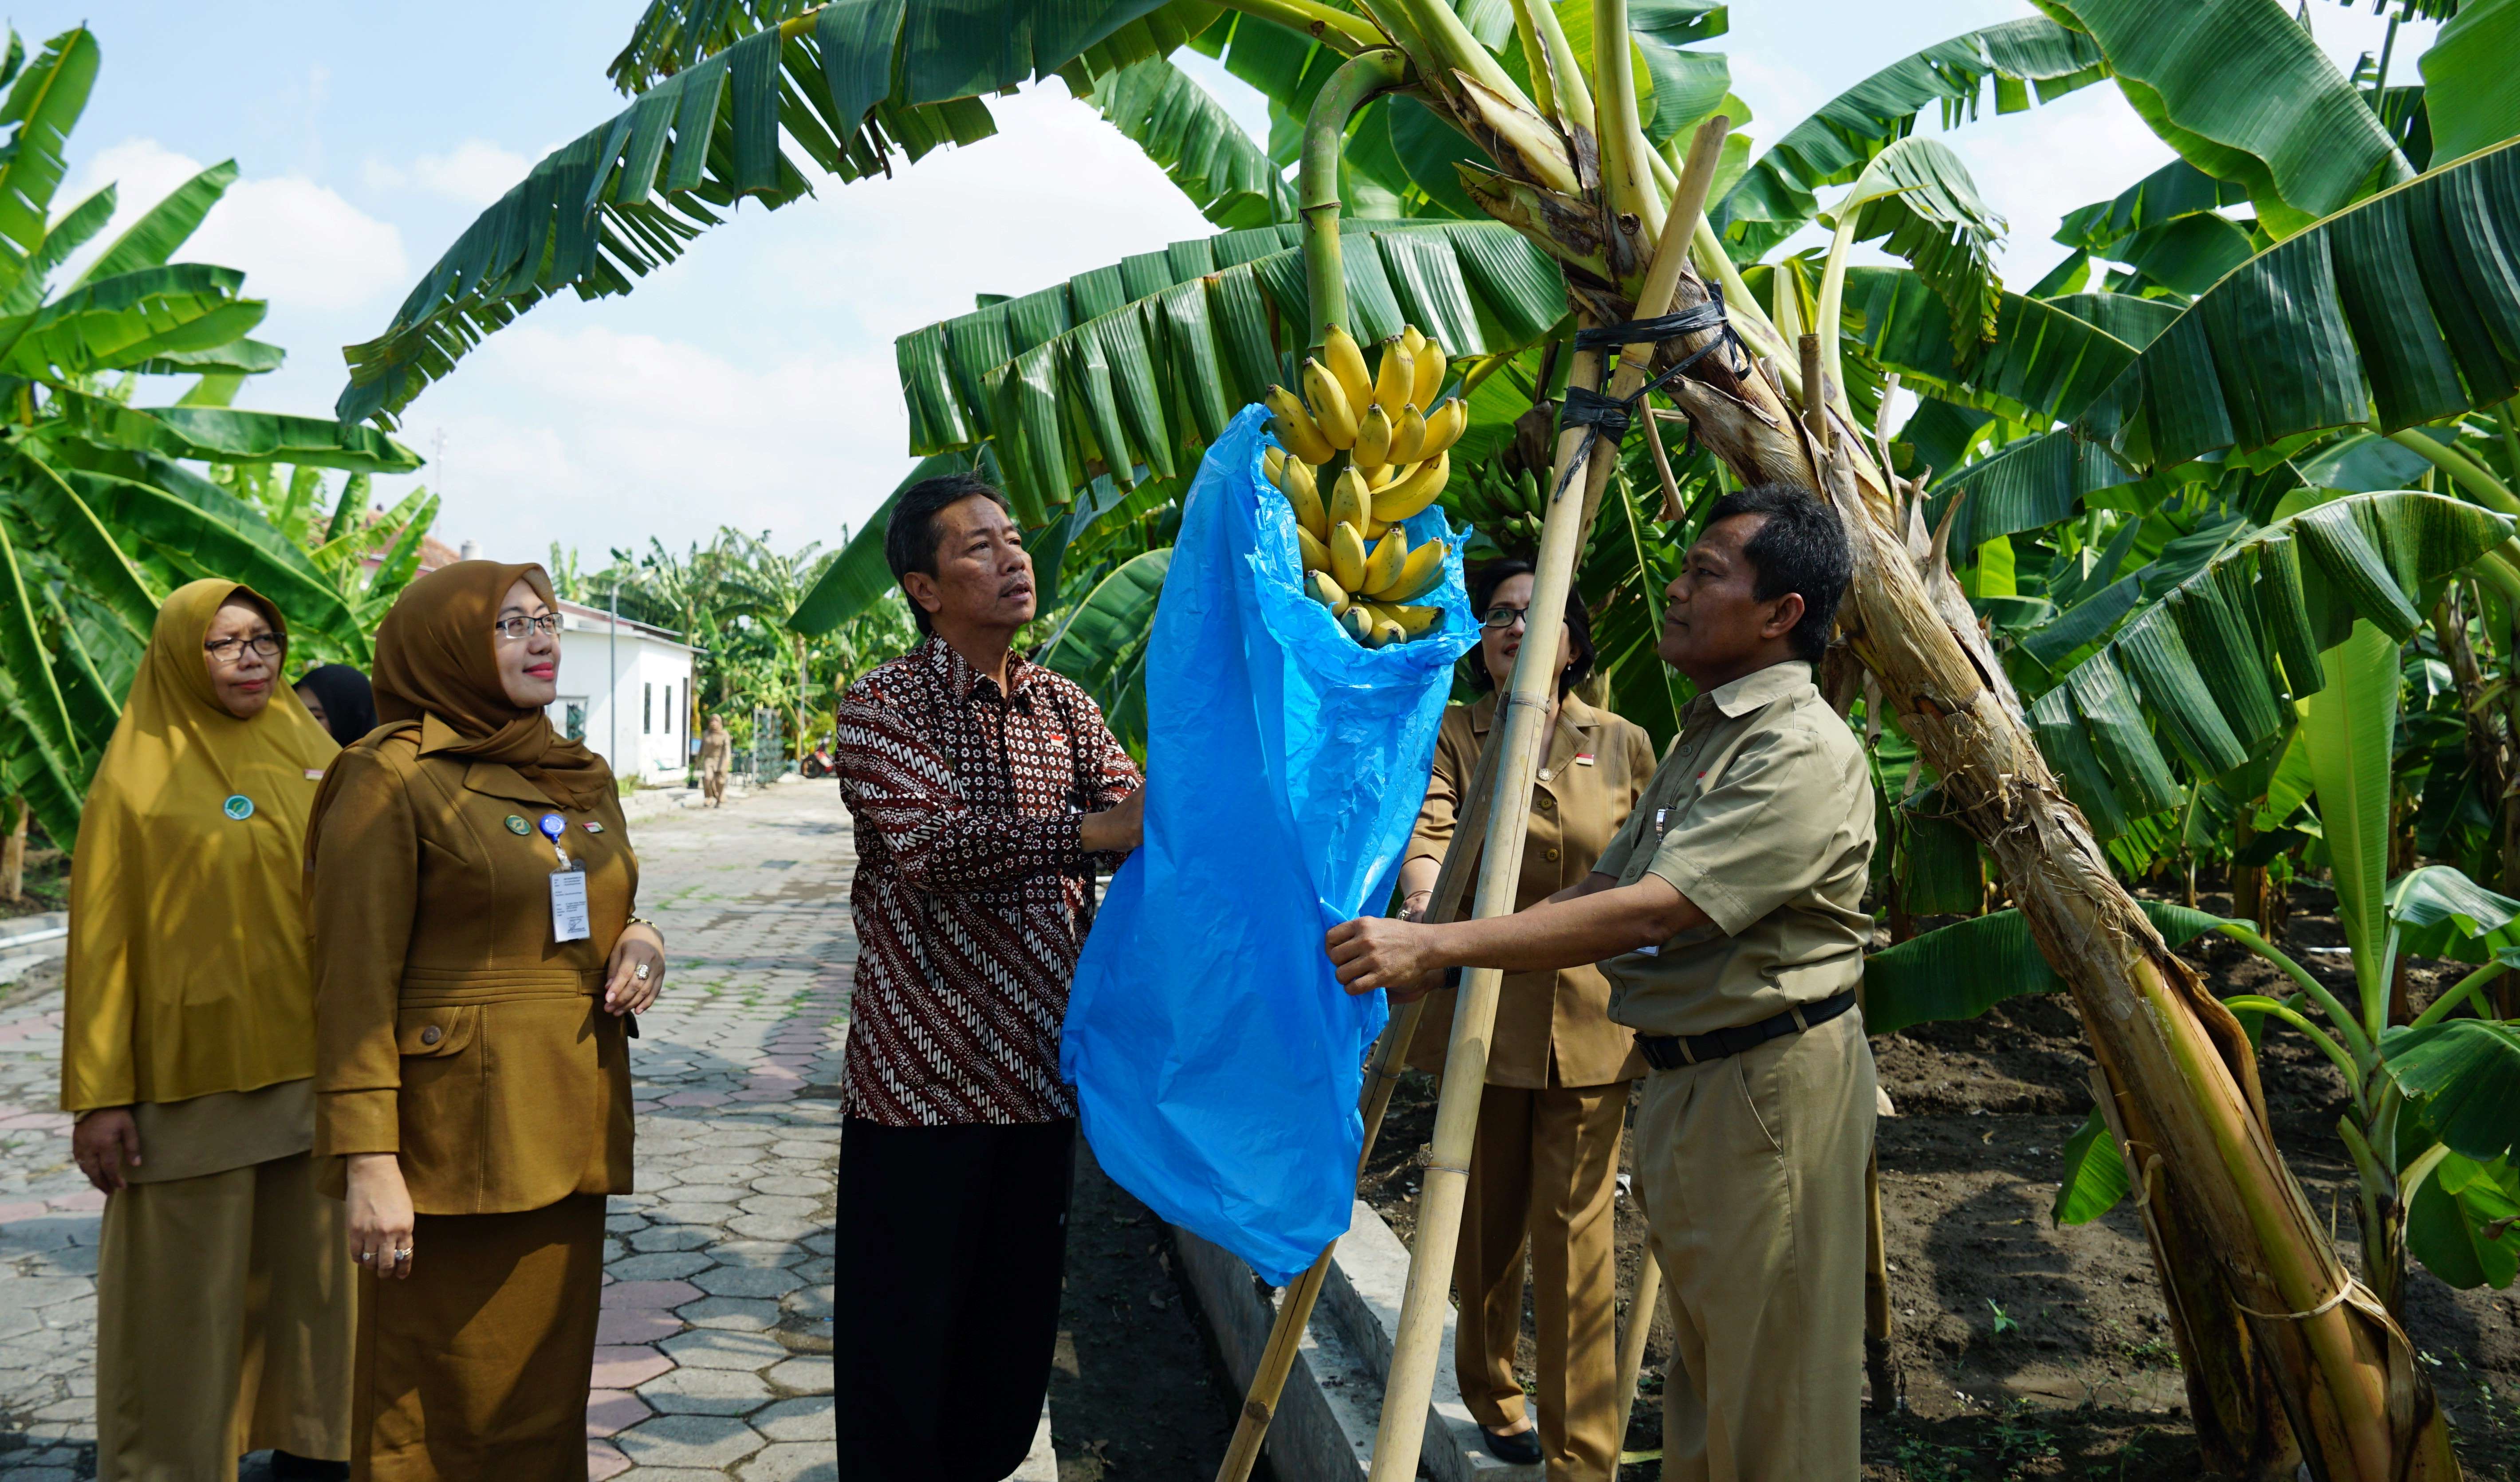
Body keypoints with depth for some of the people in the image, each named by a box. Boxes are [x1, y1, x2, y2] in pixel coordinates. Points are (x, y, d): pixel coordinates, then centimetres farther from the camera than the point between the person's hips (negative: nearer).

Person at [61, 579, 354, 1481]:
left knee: (314, 1268, 11)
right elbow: (102, 940, -4)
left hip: (315, 1063, 4)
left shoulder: (314, 757, 9)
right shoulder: (139, 778, -2)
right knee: (185, 1293, 3)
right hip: (194, 1072, -4)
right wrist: (99, 1097, -8)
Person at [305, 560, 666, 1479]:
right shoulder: (391, 777, -8)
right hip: (457, 1134, -6)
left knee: (550, 1374, 12)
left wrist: (641, 942, 0)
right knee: (447, 1403, 3)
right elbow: (355, 980, -12)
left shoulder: (583, 777, 13)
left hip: (571, 1127, 6)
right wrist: (368, 1158, -18)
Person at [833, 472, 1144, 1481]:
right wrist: (1087, 832, -33)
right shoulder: (881, 706, -6)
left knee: (1016, 1327, 15)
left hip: (1038, 1070, 6)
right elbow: (931, 844, -22)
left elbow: (1141, 817, -1)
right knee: (906, 1334, 3)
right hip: (921, 1077, -5)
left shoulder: (1062, 706, 11)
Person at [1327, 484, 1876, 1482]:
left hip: (1773, 1085, -10)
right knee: (1700, 1364, 20)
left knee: (1771, 1395, 1)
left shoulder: (1803, 752, -19)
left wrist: (1439, 945, -30)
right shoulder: (1703, 734, 14)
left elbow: (1651, 912, -28)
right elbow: (1603, 889, 15)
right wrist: (1429, 959, 5)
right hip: (1684, 1076, 10)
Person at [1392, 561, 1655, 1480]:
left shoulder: (1624, 745, 6)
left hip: (1591, 1017, 0)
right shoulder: (1450, 738, 1)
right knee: (1489, 1218, 12)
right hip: (1483, 1011, 0)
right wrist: (1425, 894, -39)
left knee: (1576, 1228, -1)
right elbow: (1426, 831, -18)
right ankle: (1492, 1398, 34)